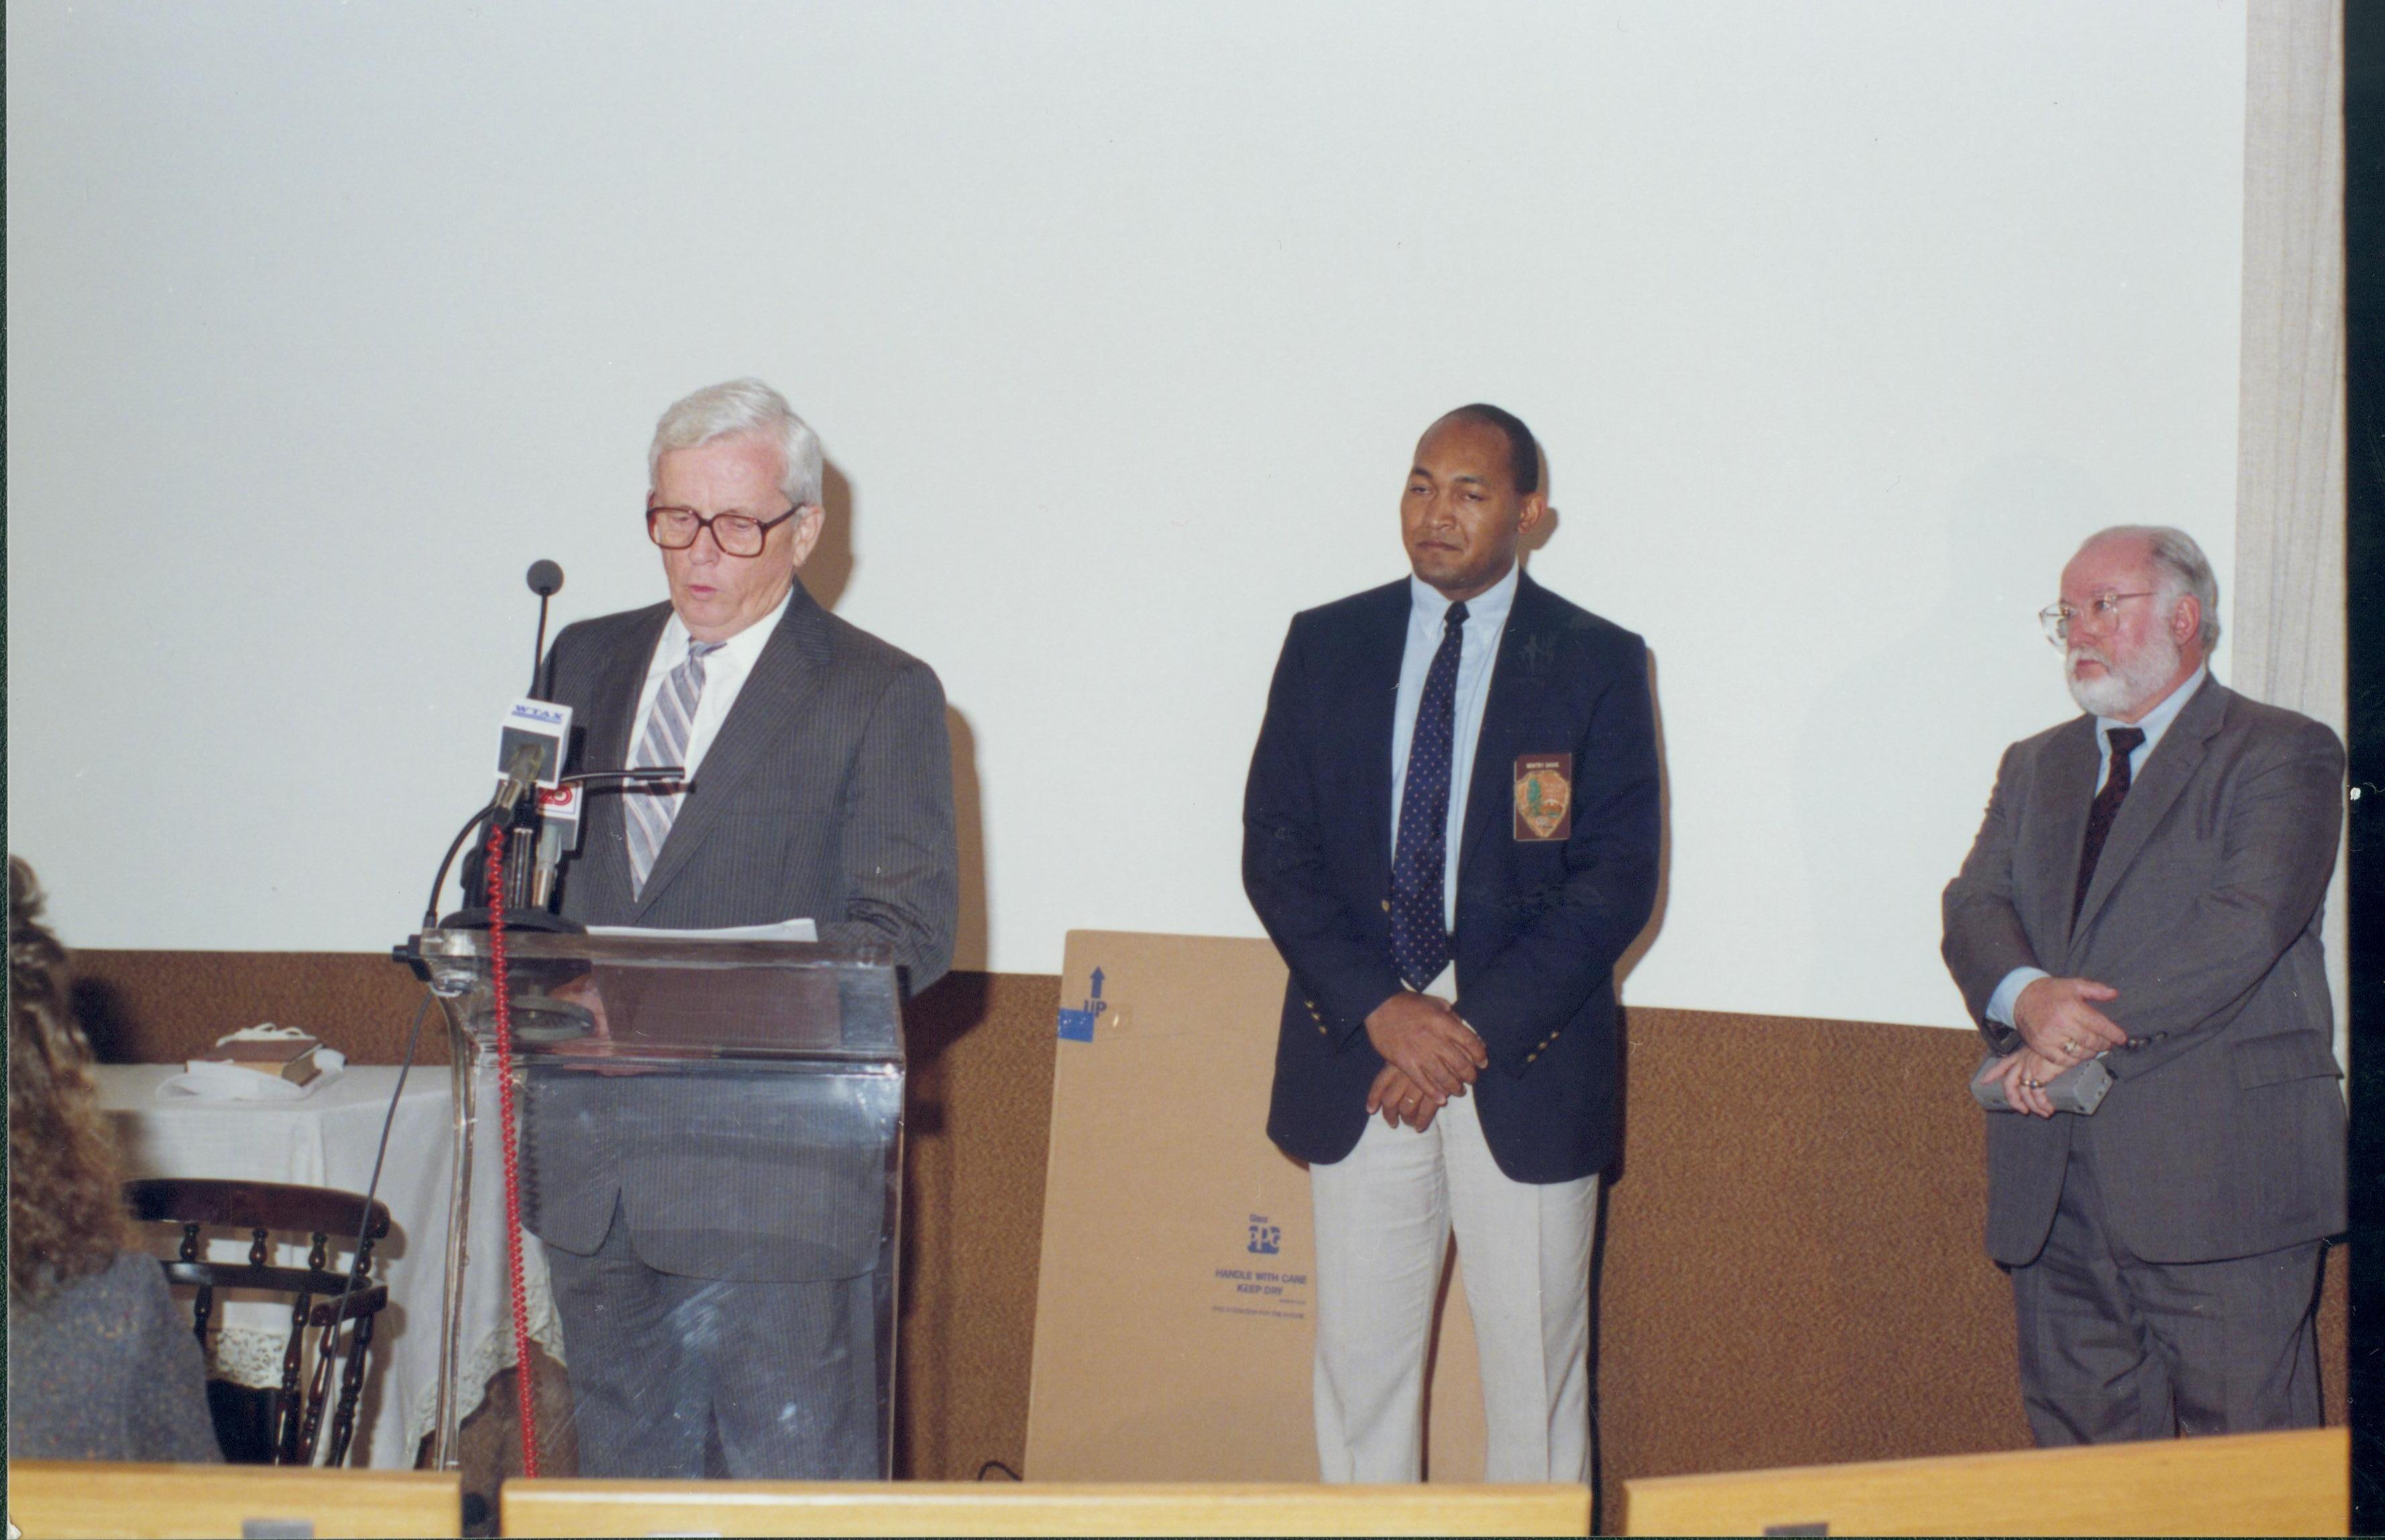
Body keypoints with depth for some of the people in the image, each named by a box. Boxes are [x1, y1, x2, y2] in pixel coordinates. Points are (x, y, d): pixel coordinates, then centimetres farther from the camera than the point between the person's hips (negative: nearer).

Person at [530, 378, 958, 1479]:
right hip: (593, 1162, 5)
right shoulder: (587, 662, 14)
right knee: (624, 1465, 14)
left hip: (778, 1178, -5)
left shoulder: (881, 696, -1)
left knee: (798, 1491, -2)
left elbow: (910, 931, -7)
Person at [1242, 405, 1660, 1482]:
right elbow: (1275, 849, 3)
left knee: (1534, 1367, 2)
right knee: (1360, 1355, 5)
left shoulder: (1598, 664, 1)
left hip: (1526, 1063, -2)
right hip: (1356, 1060, 2)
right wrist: (1379, 1011, -10)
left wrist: (1480, 1029, -12)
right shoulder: (1326, 645, 8)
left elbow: (1618, 879, -4)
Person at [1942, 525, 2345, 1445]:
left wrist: (2088, 1033, -17)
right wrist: (2026, 996, -15)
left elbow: (2244, 928, -12)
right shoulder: (2035, 767, 21)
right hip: (2052, 1175, 6)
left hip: (2217, 1165, -5)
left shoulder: (2283, 755, 2)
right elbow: (1974, 910, 8)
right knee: (2080, 1440, 7)